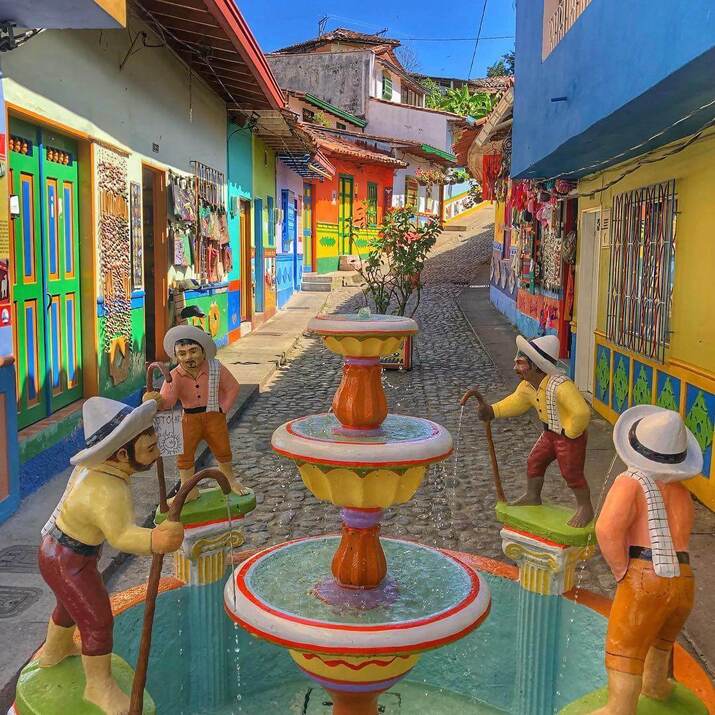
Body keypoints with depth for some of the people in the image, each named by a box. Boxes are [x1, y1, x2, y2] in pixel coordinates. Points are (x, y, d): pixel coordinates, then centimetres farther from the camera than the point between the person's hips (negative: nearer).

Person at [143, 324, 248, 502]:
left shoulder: (215, 368, -11)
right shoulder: (175, 376, -16)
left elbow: (233, 387, 0)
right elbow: (167, 400, -29)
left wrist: (223, 409, -5)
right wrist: (157, 400, -53)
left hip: (214, 415, 1)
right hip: (188, 419, -1)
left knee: (222, 450, 13)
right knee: (184, 453, -7)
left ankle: (230, 480, 38)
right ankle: (189, 490, 9)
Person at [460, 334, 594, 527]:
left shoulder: (561, 386, -34)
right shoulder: (527, 386, -5)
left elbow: (581, 412, -37)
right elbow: (515, 403, 10)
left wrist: (570, 433, -23)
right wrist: (491, 411, -5)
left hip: (571, 435, -8)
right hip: (550, 433, 9)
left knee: (571, 472, -1)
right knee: (534, 461, 16)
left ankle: (585, 508, 20)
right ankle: (532, 497, 38)